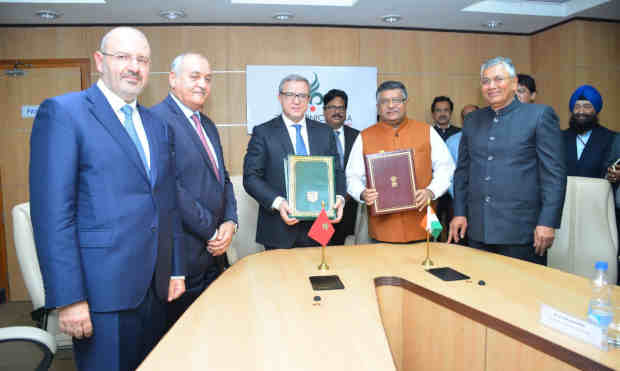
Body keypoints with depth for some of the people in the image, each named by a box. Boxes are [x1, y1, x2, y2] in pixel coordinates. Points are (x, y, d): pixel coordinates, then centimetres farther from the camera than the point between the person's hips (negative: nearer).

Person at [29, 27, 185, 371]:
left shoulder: (157, 124, 12)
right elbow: (52, 212, -13)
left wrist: (176, 269, 11)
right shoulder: (63, 112, -7)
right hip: (102, 289, -6)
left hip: (154, 287, 6)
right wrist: (68, 298, -16)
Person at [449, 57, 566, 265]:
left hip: (521, 232, -4)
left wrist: (548, 223, -11)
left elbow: (554, 174, -6)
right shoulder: (472, 121, 12)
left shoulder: (540, 115, -2)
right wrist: (459, 213, 8)